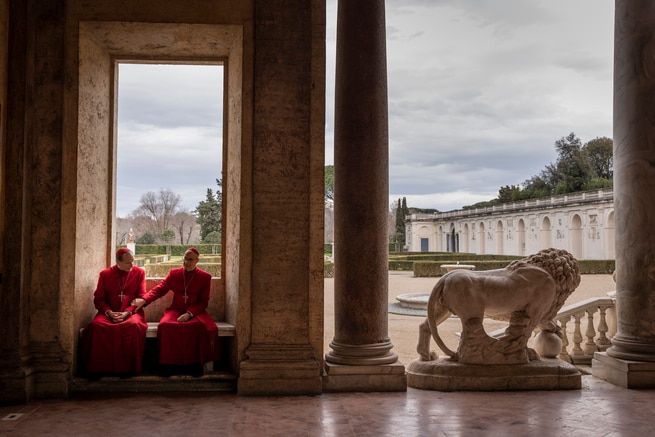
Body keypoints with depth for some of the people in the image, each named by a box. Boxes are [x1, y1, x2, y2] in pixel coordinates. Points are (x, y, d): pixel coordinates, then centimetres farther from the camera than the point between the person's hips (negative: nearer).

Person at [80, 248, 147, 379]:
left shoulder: (139, 272, 5)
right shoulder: (105, 274, 7)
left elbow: (141, 298, 2)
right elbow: (98, 299, 8)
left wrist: (127, 312, -14)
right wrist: (109, 312, -12)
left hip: (131, 312, -1)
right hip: (109, 313, 1)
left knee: (134, 326, -36)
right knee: (96, 326, -31)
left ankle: (129, 367, -24)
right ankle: (97, 368, -19)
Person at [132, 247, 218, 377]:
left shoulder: (205, 277, 5)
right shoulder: (174, 273, 11)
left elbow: (203, 302, 1)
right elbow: (160, 289, 2)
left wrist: (189, 314, -16)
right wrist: (144, 300, -18)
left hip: (195, 312, -1)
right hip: (176, 310, 2)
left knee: (201, 326, -36)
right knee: (165, 325, -33)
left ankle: (196, 365, -23)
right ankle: (169, 365, -22)